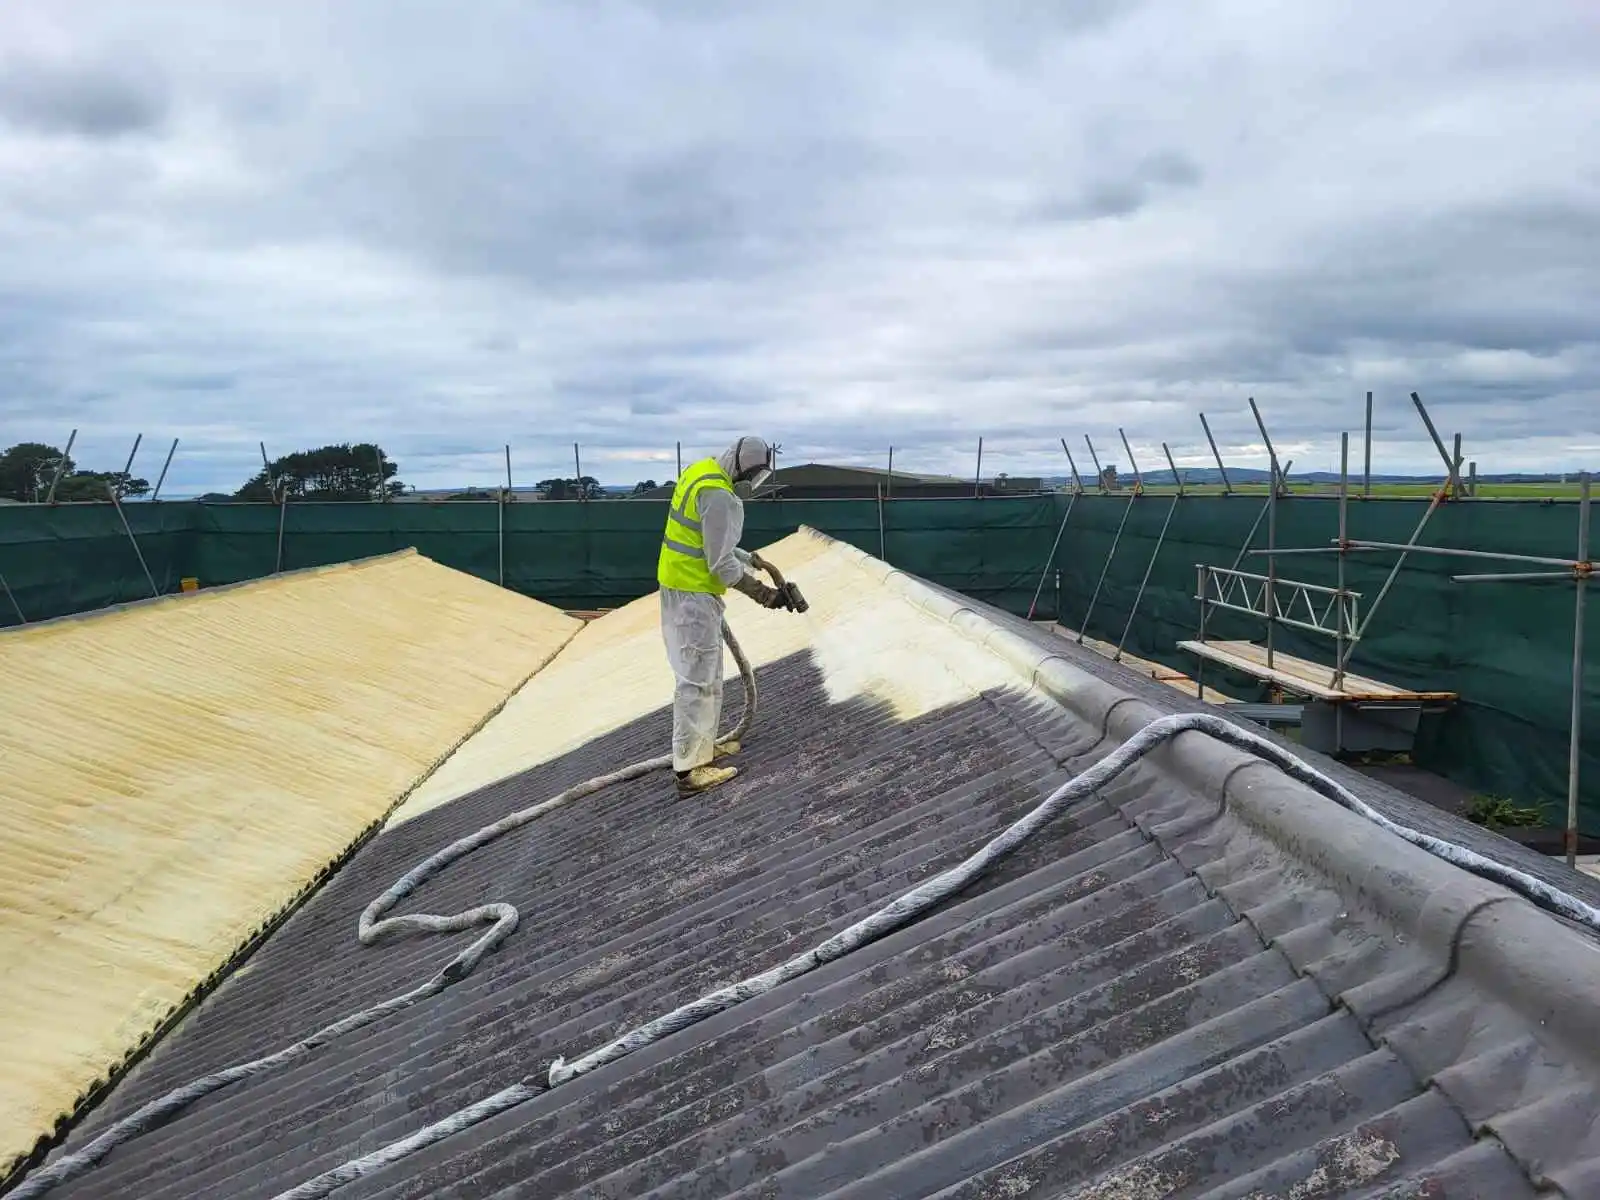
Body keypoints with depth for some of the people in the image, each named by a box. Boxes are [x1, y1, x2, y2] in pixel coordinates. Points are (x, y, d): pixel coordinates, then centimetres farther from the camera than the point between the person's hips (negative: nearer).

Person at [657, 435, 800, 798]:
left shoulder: (701, 471, 8)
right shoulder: (719, 497, -23)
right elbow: (722, 566, -22)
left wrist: (749, 559, 21)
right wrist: (762, 593, -13)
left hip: (680, 586, 10)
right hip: (694, 593, -10)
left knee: (706, 673, 20)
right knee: (698, 679, -5)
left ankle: (703, 746, 31)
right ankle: (689, 770, 1)